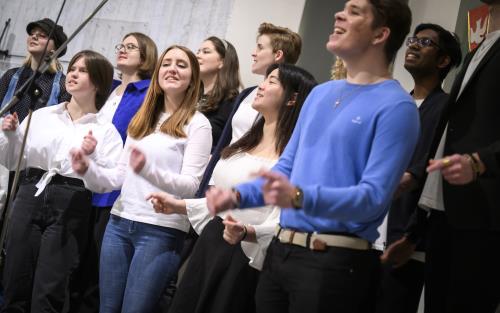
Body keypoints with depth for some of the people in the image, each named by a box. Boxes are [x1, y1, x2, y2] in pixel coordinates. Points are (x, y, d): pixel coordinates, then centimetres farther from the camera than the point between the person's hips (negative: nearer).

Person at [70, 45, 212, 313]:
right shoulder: (141, 120, 16)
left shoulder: (197, 124, -3)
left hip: (161, 231, -6)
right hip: (119, 223, 6)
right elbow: (119, 177, 17)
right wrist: (89, 169, -3)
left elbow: (191, 185, -12)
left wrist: (148, 170, -28)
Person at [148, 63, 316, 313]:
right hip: (209, 247, 8)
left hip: (244, 259, -8)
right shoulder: (245, 143, 16)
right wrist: (178, 206, 17)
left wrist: (246, 232, -36)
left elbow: (283, 222, -21)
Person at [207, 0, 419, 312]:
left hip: (335, 261, -7)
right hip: (280, 250, 7)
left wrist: (300, 197, -32)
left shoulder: (396, 106, -10)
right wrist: (238, 195, 2)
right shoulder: (320, 93, 14)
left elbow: (373, 197, -19)